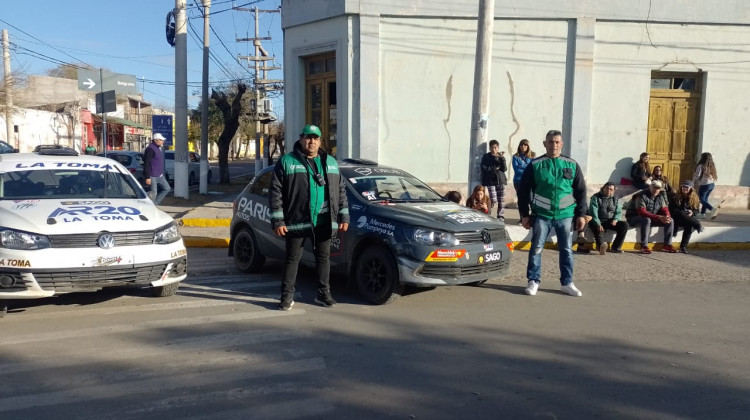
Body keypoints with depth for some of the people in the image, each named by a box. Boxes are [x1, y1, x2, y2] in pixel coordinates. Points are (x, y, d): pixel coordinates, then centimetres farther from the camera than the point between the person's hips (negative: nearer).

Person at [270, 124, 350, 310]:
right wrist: (277, 221, -10)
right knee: (292, 258, 4)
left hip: (323, 222, 4)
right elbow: (275, 193, -4)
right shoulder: (286, 162, -1)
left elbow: (341, 191, 16)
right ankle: (287, 296, 14)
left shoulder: (331, 162, 13)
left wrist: (344, 217, 10)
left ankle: (323, 293, 24)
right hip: (296, 222, -3)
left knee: (323, 257, 11)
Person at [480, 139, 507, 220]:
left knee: (502, 201, 1)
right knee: (493, 201, -13)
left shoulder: (501, 156, 12)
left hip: (501, 181, 3)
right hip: (491, 181, -3)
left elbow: (504, 169, 0)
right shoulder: (486, 156, 3)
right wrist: (495, 168, -7)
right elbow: (484, 168, -8)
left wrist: (502, 158, -9)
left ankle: (501, 217, 9)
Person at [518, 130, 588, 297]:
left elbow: (581, 192, 9)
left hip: (565, 215, 2)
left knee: (566, 250, 7)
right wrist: (524, 214, -2)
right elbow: (524, 191, 1)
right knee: (536, 248, -1)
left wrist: (581, 214, 4)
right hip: (541, 215, -2)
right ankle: (533, 281, 10)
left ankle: (567, 283, 19)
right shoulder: (535, 165, -1)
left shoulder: (572, 165, 5)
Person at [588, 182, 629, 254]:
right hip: (599, 222, -5)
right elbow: (593, 212, -12)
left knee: (625, 225, -18)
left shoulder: (615, 199, 16)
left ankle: (615, 247, -16)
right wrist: (598, 224, -27)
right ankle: (600, 246, -45)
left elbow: (619, 212, 11)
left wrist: (615, 219, -14)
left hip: (611, 222, 5)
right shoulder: (596, 197, 0)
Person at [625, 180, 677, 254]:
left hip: (652, 219, 8)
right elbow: (642, 212, -31)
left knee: (670, 220, -4)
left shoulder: (660, 197, 3)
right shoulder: (642, 196, -21)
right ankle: (644, 246, -35)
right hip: (635, 218, -7)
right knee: (646, 220, -40)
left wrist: (667, 217, -23)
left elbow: (665, 209, 3)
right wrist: (658, 217, -38)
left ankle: (667, 245, 0)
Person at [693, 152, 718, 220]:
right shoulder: (712, 166, 8)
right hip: (712, 184, 8)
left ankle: (713, 209, -23)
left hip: (704, 185, -8)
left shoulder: (701, 166, -13)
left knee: (702, 199, -3)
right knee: (705, 199, 15)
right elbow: (715, 177, 10)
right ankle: (702, 214, 18)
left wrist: (692, 183, 4)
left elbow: (697, 176, -11)